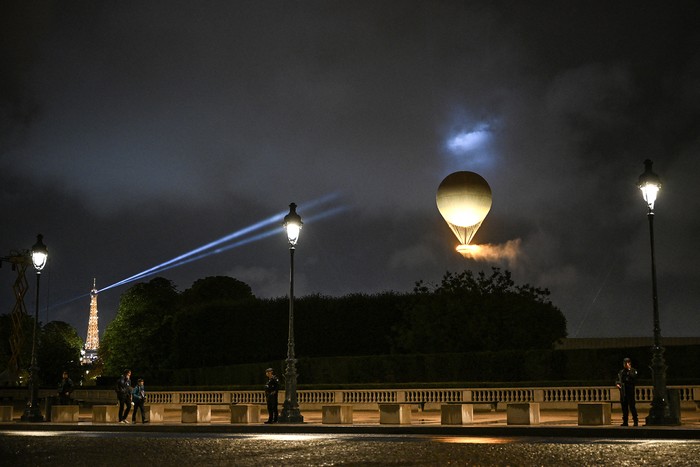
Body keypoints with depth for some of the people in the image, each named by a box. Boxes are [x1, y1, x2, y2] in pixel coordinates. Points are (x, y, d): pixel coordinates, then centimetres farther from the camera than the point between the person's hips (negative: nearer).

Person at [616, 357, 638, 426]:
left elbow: (634, 378, -17)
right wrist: (617, 384, 3)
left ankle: (636, 421, -3)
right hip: (623, 392, 5)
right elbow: (617, 380, 24)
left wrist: (629, 369, -15)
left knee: (632, 407, -8)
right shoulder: (621, 372, 17)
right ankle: (625, 422, 13)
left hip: (630, 391, -5)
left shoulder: (633, 371, 2)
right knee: (624, 407, 8)